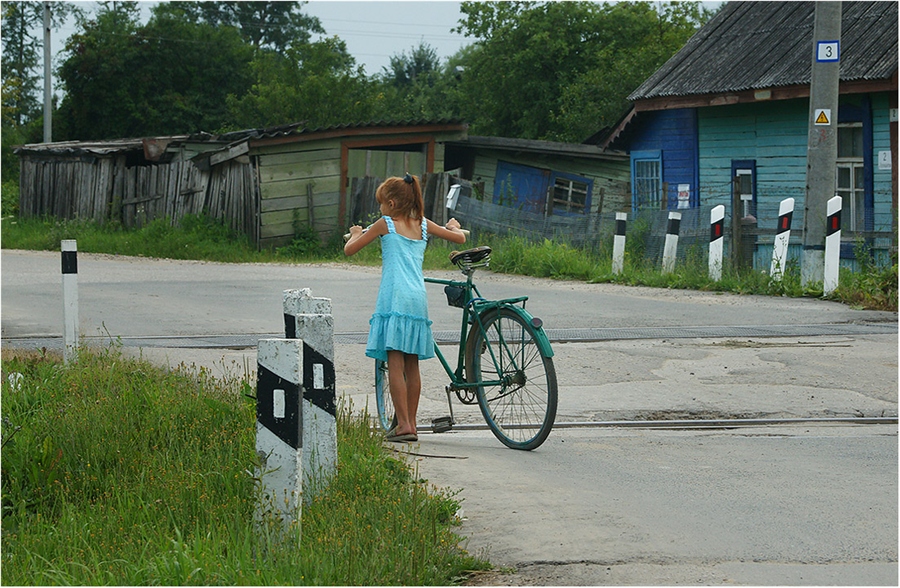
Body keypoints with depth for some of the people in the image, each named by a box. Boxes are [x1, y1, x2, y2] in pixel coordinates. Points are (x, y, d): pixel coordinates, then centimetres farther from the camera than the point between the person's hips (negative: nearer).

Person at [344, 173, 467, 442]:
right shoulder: (423, 225, 15)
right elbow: (460, 238, 24)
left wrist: (355, 235, 31)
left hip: (394, 298, -5)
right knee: (412, 365, 11)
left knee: (395, 364, -8)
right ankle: (410, 423, 14)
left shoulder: (385, 224, 4)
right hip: (418, 300, 5)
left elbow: (349, 250, 9)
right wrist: (453, 227, 46)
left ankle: (404, 425, -14)